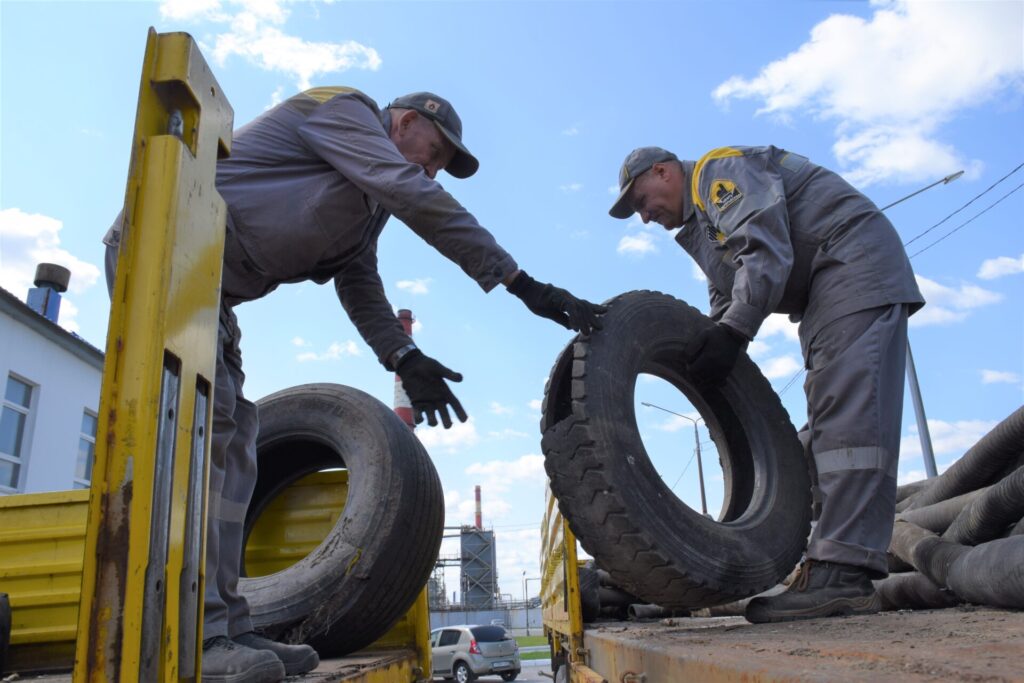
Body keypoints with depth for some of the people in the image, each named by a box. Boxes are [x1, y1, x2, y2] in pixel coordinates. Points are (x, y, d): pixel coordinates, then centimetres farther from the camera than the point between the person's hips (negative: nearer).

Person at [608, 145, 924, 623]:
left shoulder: (719, 170, -8)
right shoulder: (701, 225, 22)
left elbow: (767, 251, -23)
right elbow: (726, 304, 19)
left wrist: (732, 332, -26)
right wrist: (712, 352, 3)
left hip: (855, 262, -11)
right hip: (825, 293, 11)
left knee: (849, 416, -21)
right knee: (827, 418, 3)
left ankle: (842, 574, -28)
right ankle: (835, 567, 3)